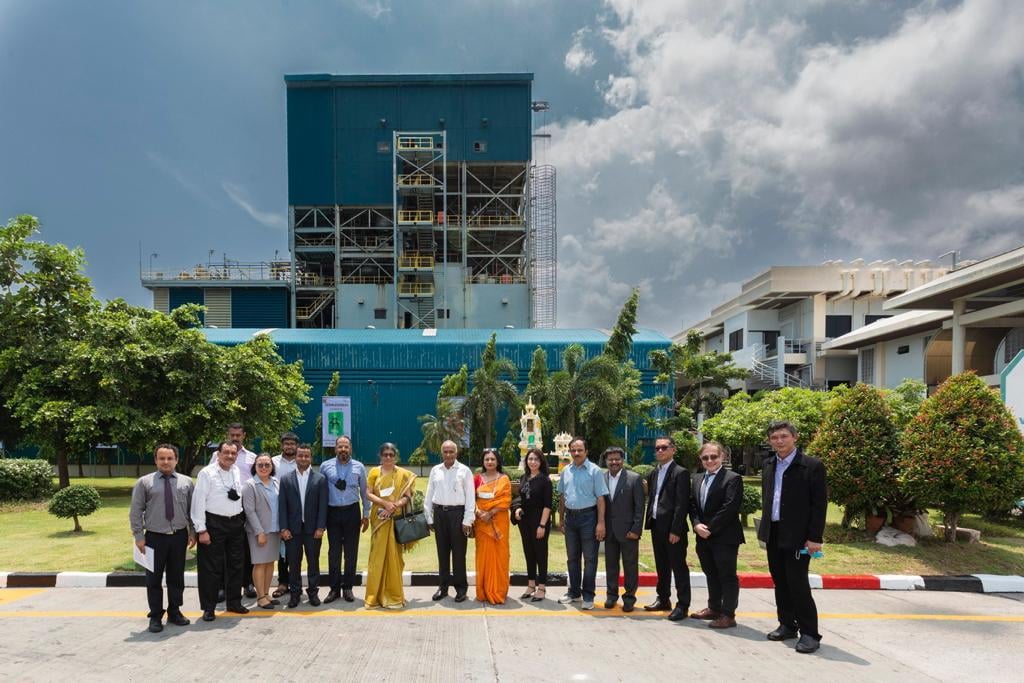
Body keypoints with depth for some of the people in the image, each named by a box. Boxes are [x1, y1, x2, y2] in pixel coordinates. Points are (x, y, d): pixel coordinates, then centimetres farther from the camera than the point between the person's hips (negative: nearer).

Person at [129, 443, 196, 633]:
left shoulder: (186, 482, 4)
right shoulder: (144, 482, -1)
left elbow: (192, 509, 8)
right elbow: (135, 511, -1)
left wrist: (192, 532, 4)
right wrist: (138, 536, -6)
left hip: (179, 536, 2)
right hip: (155, 538, -2)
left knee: (176, 578, 11)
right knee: (154, 579, 6)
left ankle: (174, 612, 26)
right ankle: (156, 616, 18)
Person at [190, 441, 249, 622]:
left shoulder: (237, 472, 7)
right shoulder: (207, 473, -10)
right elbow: (199, 502, -12)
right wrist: (201, 530, -15)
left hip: (236, 523, 6)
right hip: (214, 524, -6)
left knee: (236, 565, 12)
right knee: (211, 567, 2)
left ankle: (234, 602, 26)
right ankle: (208, 607, 15)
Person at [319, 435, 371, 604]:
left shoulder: (359, 467, 0)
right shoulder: (325, 466, -1)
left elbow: (364, 492, 7)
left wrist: (366, 515, 8)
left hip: (352, 512, 0)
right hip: (332, 512, 0)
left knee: (351, 551, 7)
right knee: (333, 551, 5)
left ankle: (348, 588, 19)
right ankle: (334, 588, 16)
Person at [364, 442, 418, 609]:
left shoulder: (404, 474, 4)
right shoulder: (374, 472, 5)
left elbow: (407, 496, -1)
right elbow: (369, 493, -3)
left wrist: (396, 505, -18)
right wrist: (385, 503, -17)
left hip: (396, 519, 0)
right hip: (379, 519, 0)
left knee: (394, 555, 2)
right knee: (378, 555, 2)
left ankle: (393, 594, 10)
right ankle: (375, 595, 9)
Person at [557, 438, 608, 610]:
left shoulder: (594, 471, -9)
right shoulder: (566, 471, 7)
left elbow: (600, 498, -11)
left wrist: (601, 522, -16)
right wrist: (561, 518, 14)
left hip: (588, 516, -5)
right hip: (570, 517, 5)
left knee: (589, 558, 2)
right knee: (572, 557, 14)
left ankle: (588, 596, 10)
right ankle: (574, 592, 27)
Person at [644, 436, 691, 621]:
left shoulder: (680, 473, -10)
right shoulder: (653, 474, 14)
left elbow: (682, 504, -15)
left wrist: (675, 530, -18)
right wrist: (649, 522, 9)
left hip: (673, 529, -7)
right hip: (656, 527, 8)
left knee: (678, 567, 0)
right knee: (661, 566, 16)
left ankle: (682, 605, 7)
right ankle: (663, 599, 27)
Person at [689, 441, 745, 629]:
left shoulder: (732, 479, -10)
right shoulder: (697, 478, 13)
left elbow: (730, 508, -18)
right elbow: (692, 504, 11)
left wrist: (710, 528, -18)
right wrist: (697, 525, -7)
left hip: (725, 537, -7)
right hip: (703, 536, 7)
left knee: (727, 576, 0)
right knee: (711, 574, 17)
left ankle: (728, 615, 6)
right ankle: (714, 608, 29)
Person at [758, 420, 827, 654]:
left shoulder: (812, 466, -10)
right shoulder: (768, 465, 9)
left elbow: (819, 504, -11)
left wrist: (815, 537, -14)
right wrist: (765, 529, 13)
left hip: (797, 536, -6)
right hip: (773, 534, 6)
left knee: (798, 584, -6)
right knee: (780, 583, 13)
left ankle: (810, 633, 6)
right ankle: (787, 625, 26)